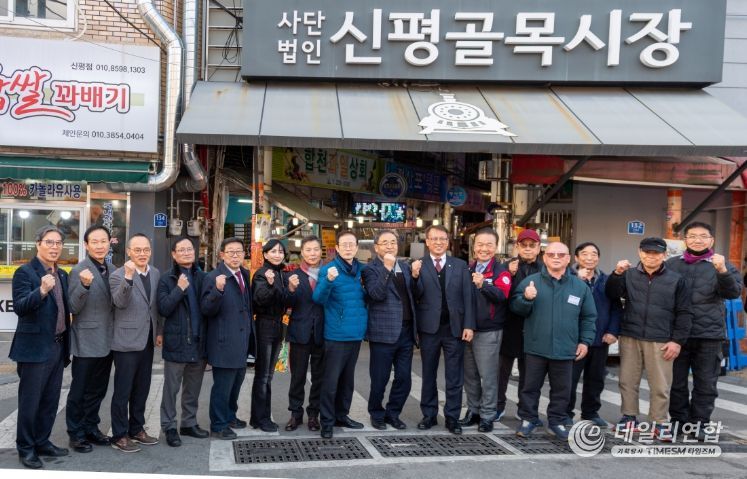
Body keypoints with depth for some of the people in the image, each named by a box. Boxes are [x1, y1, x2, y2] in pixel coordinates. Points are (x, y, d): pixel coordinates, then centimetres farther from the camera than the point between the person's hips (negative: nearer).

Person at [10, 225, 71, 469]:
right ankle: (25, 448, 16)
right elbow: (20, 307, -20)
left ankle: (42, 442, 27)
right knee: (30, 401, 3)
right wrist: (41, 290, -36)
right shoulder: (25, 272, -9)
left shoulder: (62, 275, 12)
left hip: (58, 347, 7)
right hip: (35, 347, -7)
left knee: (50, 400, 14)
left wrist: (67, 345, 12)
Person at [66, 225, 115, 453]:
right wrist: (84, 285, -30)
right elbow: (73, 308, -15)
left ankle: (91, 427, 28)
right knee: (79, 391, 6)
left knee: (98, 389, 16)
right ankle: (76, 433, 17)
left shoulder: (112, 269, 8)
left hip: (107, 341, 6)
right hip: (86, 342, -6)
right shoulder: (79, 271, -12)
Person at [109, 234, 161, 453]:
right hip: (127, 341, -6)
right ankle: (119, 435, 12)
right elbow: (119, 302, -27)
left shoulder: (156, 274, 8)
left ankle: (137, 429, 28)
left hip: (147, 340, 6)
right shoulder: (118, 275, -11)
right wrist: (128, 277, -38)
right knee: (122, 391, 2)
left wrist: (159, 331, 16)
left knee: (141, 389, 15)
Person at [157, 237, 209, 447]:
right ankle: (169, 427, 17)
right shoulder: (167, 278, -5)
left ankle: (189, 423, 26)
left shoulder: (202, 276, 6)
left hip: (198, 341, 4)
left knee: (193, 388, 14)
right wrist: (179, 289, -20)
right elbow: (163, 309, -13)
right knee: (171, 388, 6)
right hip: (176, 341, -4)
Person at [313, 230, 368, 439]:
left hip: (356, 333, 6)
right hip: (336, 334, -5)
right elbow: (318, 299, -20)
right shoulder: (328, 269, -8)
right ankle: (327, 421, 10)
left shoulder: (362, 270, 8)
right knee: (331, 379, -1)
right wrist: (328, 281, -36)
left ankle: (341, 415, 30)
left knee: (347, 378, 16)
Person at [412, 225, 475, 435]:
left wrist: (469, 325, -5)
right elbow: (417, 296, -7)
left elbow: (467, 297, 2)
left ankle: (452, 417, 16)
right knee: (428, 374, 12)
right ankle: (429, 415, 23)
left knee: (455, 377, 6)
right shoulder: (419, 265, 1)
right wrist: (415, 276, -22)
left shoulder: (460, 265, 4)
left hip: (454, 328, 1)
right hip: (429, 328, 0)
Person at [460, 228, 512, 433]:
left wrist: (483, 285, -41)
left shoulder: (500, 271, -6)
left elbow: (503, 295, -24)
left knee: (488, 375, 1)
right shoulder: (467, 269, 11)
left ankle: (487, 416, 11)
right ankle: (473, 411, 25)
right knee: (469, 374, 12)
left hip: (488, 332, -5)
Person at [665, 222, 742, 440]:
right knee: (676, 381, 9)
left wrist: (722, 271, -28)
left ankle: (699, 423, 19)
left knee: (706, 383, 6)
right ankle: (678, 421, 22)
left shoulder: (722, 265, 4)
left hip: (709, 335, -1)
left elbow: (734, 292, -10)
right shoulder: (671, 264, 8)